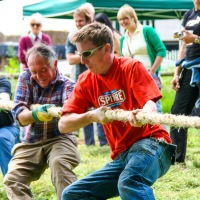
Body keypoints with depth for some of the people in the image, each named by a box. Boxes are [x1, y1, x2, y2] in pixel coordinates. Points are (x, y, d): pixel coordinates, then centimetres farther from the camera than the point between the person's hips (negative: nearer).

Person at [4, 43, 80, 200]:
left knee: (59, 163, -34)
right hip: (29, 143, 3)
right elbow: (19, 115, -10)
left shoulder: (66, 85, -8)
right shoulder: (26, 79, 0)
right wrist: (35, 114, -34)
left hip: (59, 139, -3)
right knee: (12, 179, -18)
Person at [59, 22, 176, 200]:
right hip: (121, 156, 7)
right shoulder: (86, 81, 8)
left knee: (129, 182, -37)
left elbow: (151, 104, -19)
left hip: (150, 144, -7)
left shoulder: (131, 67, -5)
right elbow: (63, 125, 1)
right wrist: (91, 116, -19)